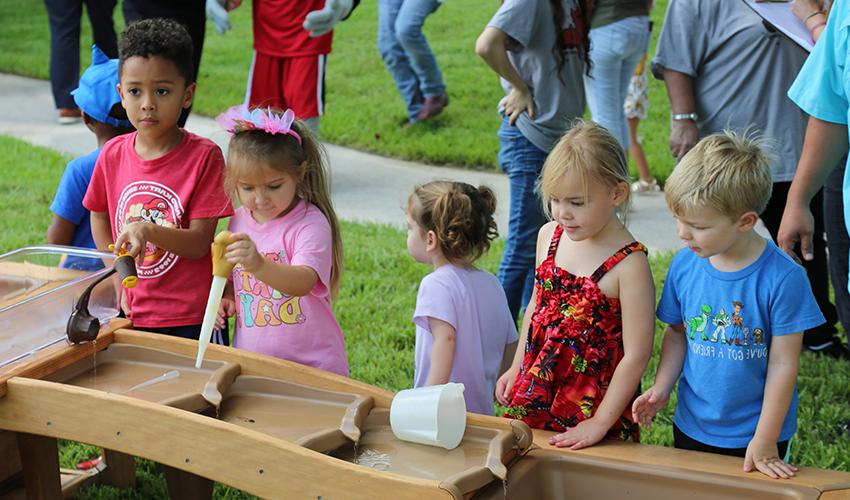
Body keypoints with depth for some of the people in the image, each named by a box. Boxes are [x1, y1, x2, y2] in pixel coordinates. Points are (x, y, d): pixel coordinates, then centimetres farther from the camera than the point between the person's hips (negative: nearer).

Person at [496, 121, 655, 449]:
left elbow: (636, 354, -18)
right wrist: (516, 368, 16)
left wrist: (600, 422, -17)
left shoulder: (629, 264, -20)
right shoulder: (549, 237, -1)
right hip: (536, 393, 6)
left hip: (594, 405, -5)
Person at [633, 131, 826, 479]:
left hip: (755, 438, -4)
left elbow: (783, 364, -15)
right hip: (691, 427, 4)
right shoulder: (684, 264, -7)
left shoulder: (783, 278, -20)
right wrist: (661, 388, -8)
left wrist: (765, 442, -13)